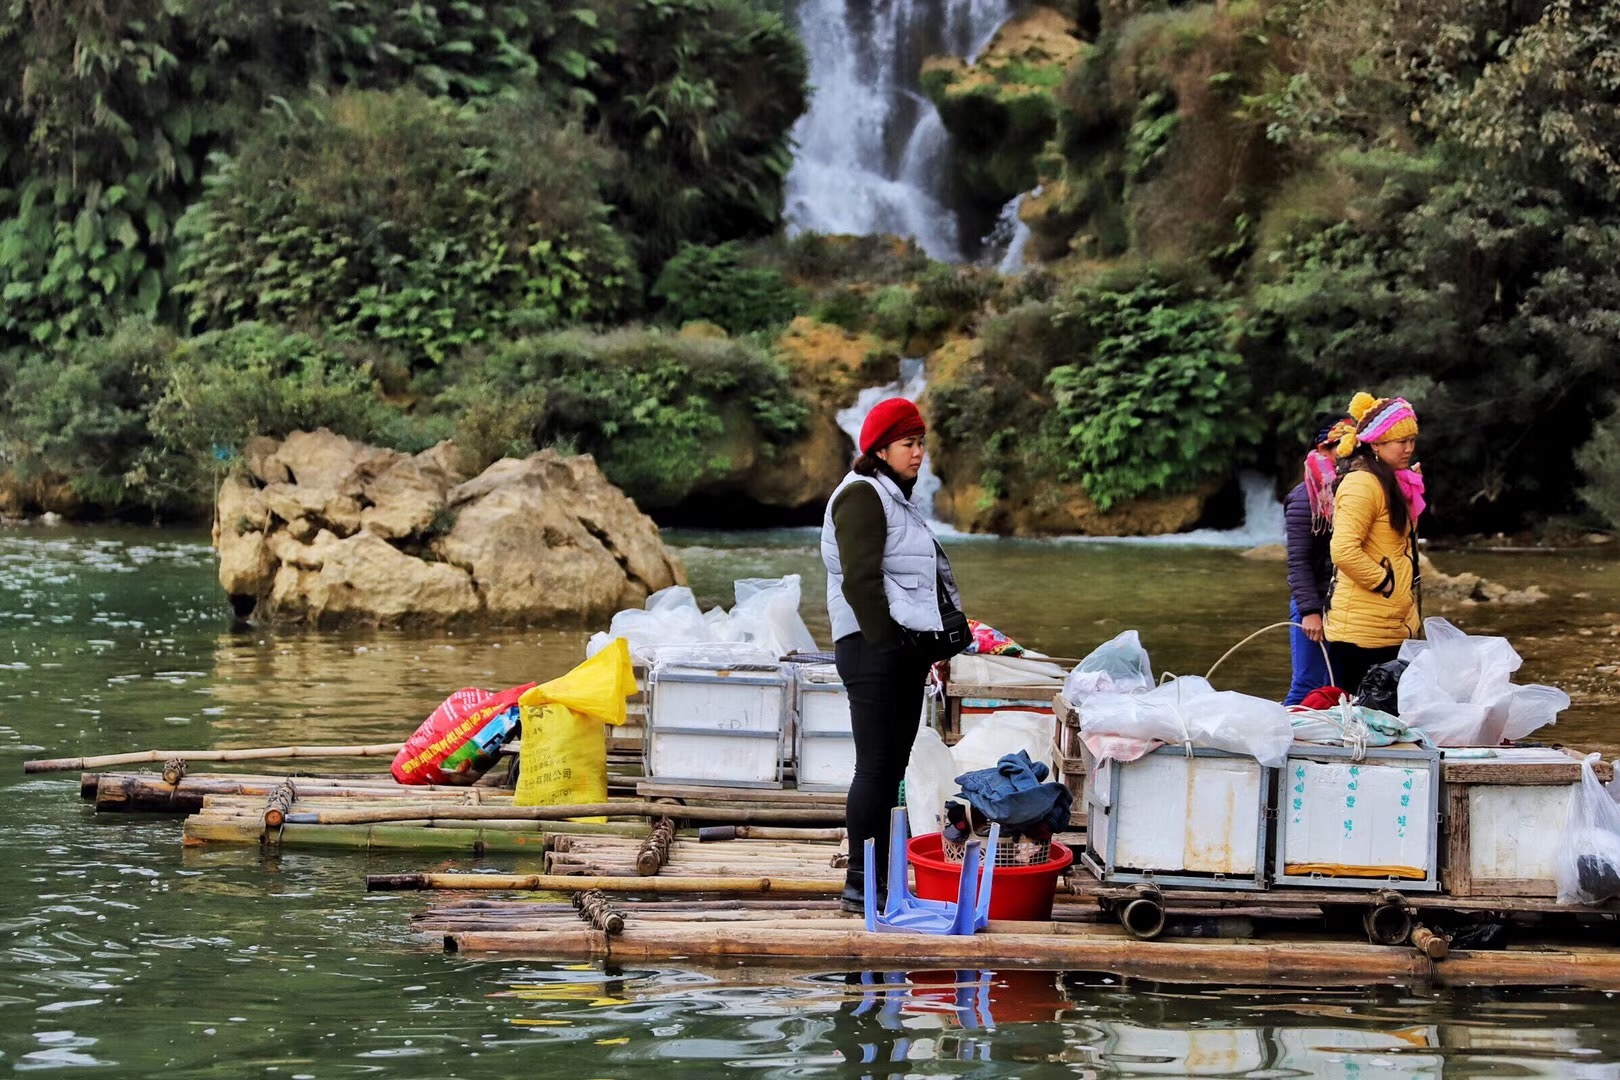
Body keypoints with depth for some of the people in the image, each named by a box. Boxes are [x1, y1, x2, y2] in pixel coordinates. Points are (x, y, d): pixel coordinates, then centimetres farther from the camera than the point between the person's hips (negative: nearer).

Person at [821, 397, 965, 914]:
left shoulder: (896, 498, 22)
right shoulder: (862, 495, -9)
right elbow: (860, 580, -18)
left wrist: (921, 651, 17)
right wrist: (887, 644, -20)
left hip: (903, 649, 10)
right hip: (875, 648, -10)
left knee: (890, 769, 11)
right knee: (876, 768, -8)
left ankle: (878, 880, 17)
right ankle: (861, 886, -5)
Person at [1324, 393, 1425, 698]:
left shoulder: (1394, 484, 16)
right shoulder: (1362, 484, -15)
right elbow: (1343, 550, -25)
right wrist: (1384, 582, -16)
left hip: (1393, 628, 10)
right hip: (1362, 630, -10)